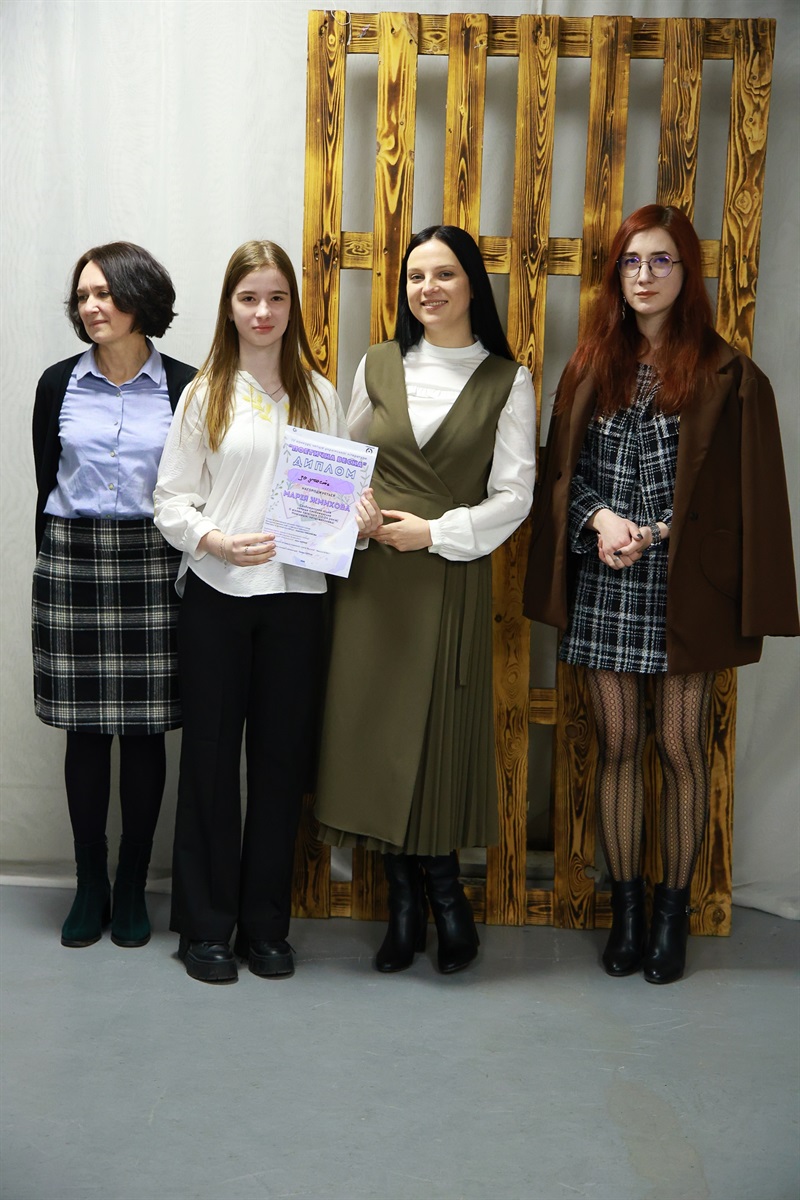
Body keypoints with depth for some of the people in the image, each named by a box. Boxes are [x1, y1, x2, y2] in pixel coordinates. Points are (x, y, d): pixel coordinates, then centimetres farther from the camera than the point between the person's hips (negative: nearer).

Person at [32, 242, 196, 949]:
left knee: (145, 729, 3)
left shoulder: (182, 387, 1)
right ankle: (90, 886, 18)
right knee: (85, 730, 5)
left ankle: (132, 887, 18)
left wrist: (187, 565, -2)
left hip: (152, 566, -1)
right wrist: (54, 565, 8)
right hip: (72, 562, 1)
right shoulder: (59, 385, 6)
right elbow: (46, 485, 10)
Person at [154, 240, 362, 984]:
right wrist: (214, 541, -16)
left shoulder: (318, 396, 10)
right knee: (211, 755, 4)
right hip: (215, 593, -1)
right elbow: (171, 500, 1)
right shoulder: (203, 395, 5)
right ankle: (205, 924, 18)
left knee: (282, 757, 6)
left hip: (296, 594, 2)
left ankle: (265, 923, 20)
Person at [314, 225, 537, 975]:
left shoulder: (507, 381, 2)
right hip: (371, 572, 3)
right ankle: (412, 902, 19)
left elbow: (513, 495, -3)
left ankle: (423, 901, 20)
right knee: (374, 727, 3)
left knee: (440, 733, 0)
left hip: (451, 577, -2)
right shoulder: (377, 366, 10)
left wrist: (435, 531, -12)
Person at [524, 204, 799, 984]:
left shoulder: (726, 377, -1)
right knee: (616, 745, 8)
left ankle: (673, 908, 20)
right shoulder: (590, 367, 10)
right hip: (604, 588, 3)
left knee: (680, 748, 4)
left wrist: (655, 532, -12)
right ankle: (625, 906, 21)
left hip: (683, 587, -3)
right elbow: (562, 472, 10)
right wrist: (599, 518, -9)